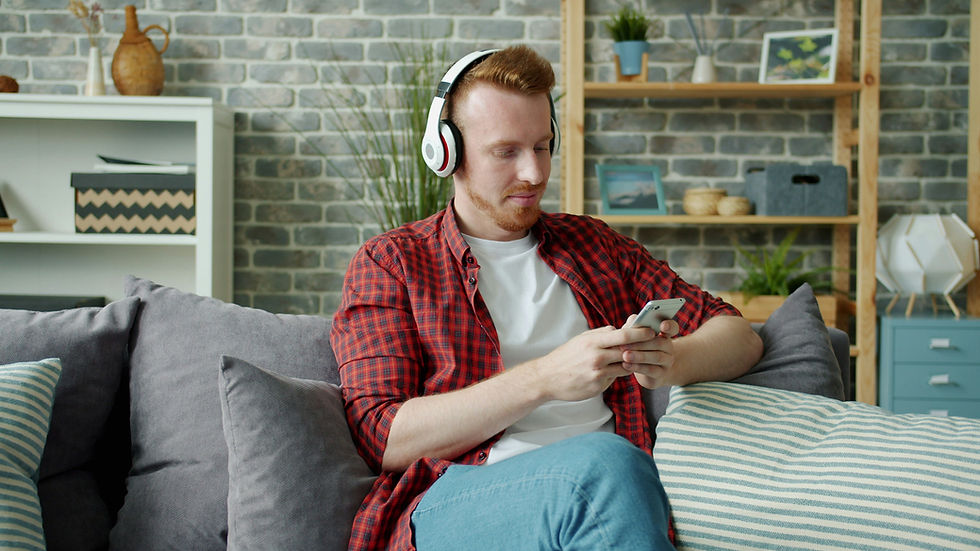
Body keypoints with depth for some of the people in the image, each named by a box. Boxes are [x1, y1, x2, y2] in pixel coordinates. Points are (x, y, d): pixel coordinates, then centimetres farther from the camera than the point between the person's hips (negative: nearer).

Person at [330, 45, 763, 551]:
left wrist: (676, 361, -3)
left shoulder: (593, 244, 24)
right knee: (602, 462, -35)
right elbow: (384, 437, -1)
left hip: (609, 490, 3)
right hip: (454, 501, -3)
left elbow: (739, 336, 23)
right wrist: (544, 379, -13)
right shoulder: (388, 263, 12)